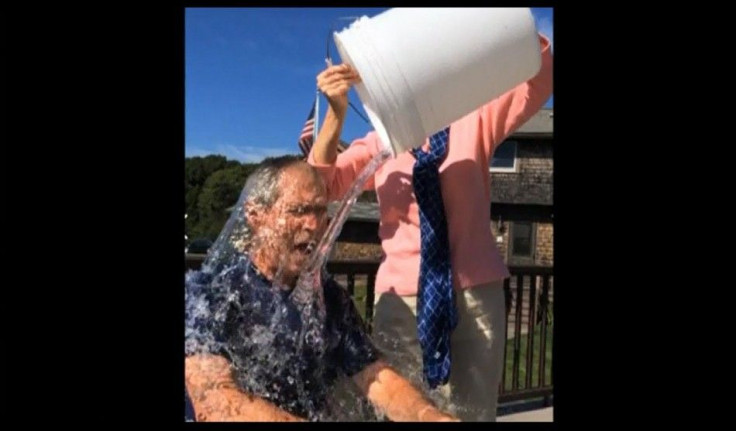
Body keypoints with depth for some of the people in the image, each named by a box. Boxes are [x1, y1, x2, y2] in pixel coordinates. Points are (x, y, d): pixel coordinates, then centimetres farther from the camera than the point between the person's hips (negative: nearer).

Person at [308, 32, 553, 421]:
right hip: (404, 296, 0)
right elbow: (322, 186, -3)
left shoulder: (473, 122, 10)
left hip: (477, 290, 1)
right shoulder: (379, 143, 9)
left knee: (473, 411, 8)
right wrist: (337, 111, -15)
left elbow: (540, 80, 0)